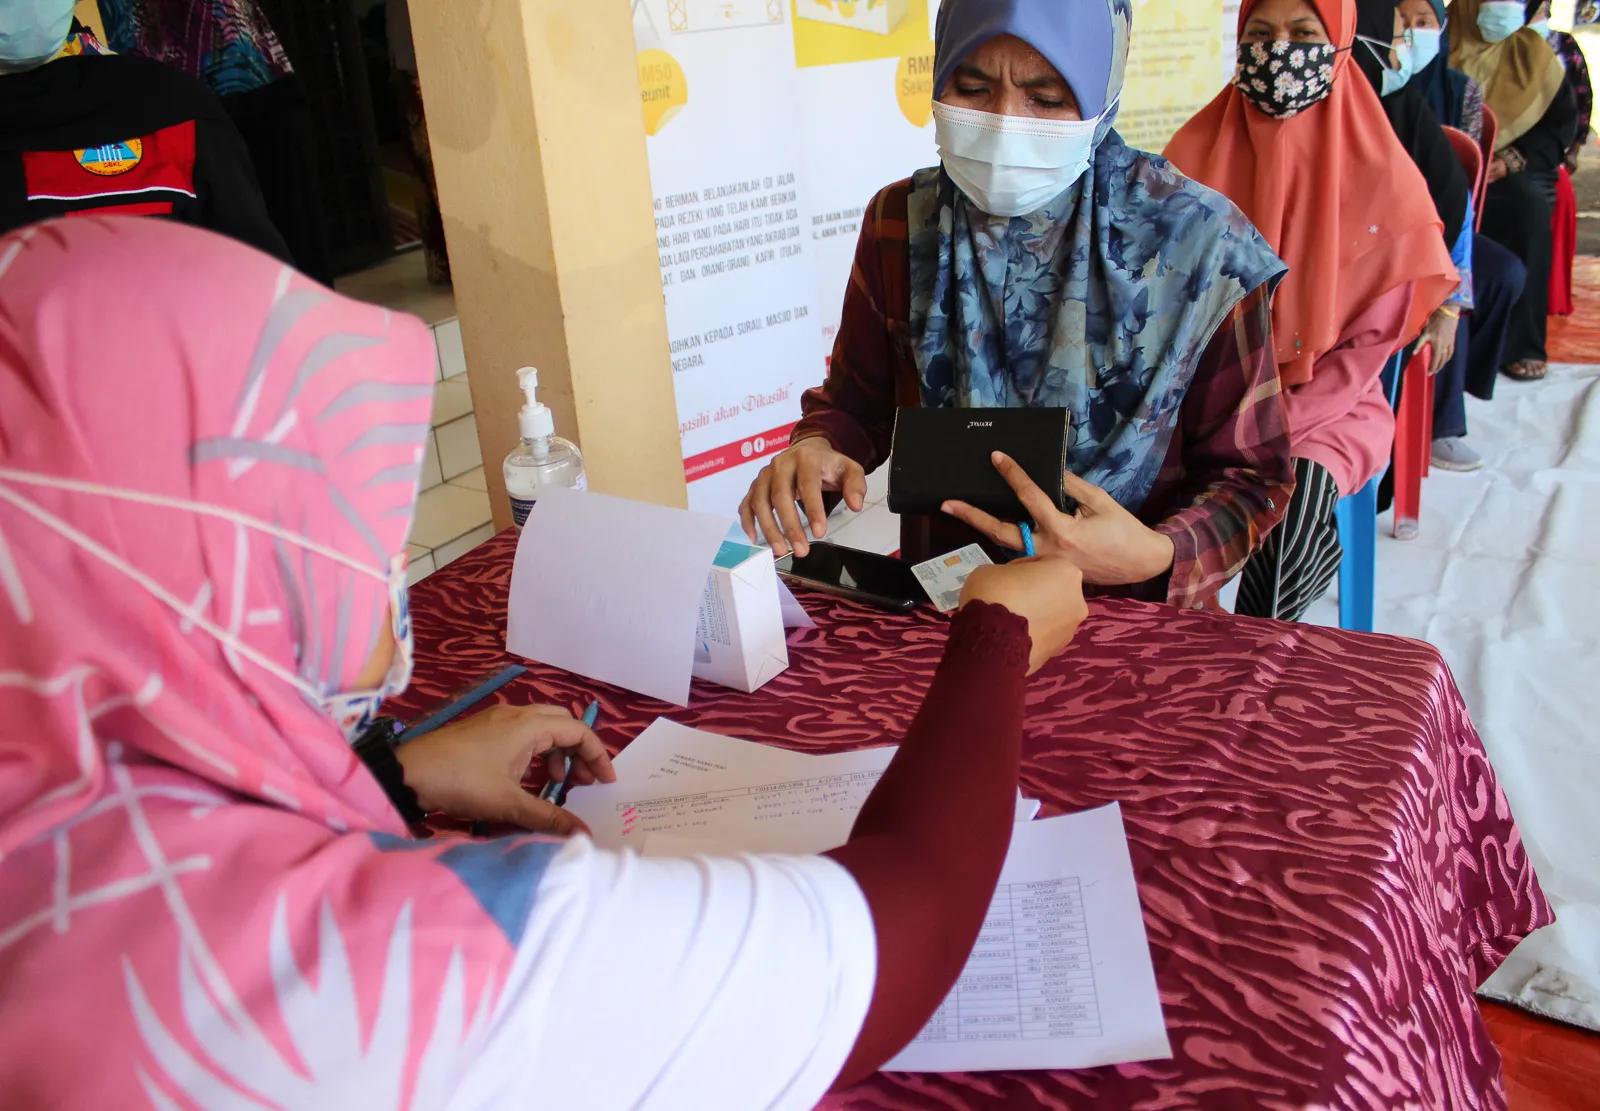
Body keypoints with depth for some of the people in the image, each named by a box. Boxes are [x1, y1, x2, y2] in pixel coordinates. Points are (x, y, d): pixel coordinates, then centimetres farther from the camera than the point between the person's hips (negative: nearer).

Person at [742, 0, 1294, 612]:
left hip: (1135, 615, -1)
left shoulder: (1200, 246, -11)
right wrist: (817, 449, -11)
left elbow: (1250, 474, -3)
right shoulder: (899, 223, 0)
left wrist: (1156, 557, -23)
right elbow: (857, 400, 12)